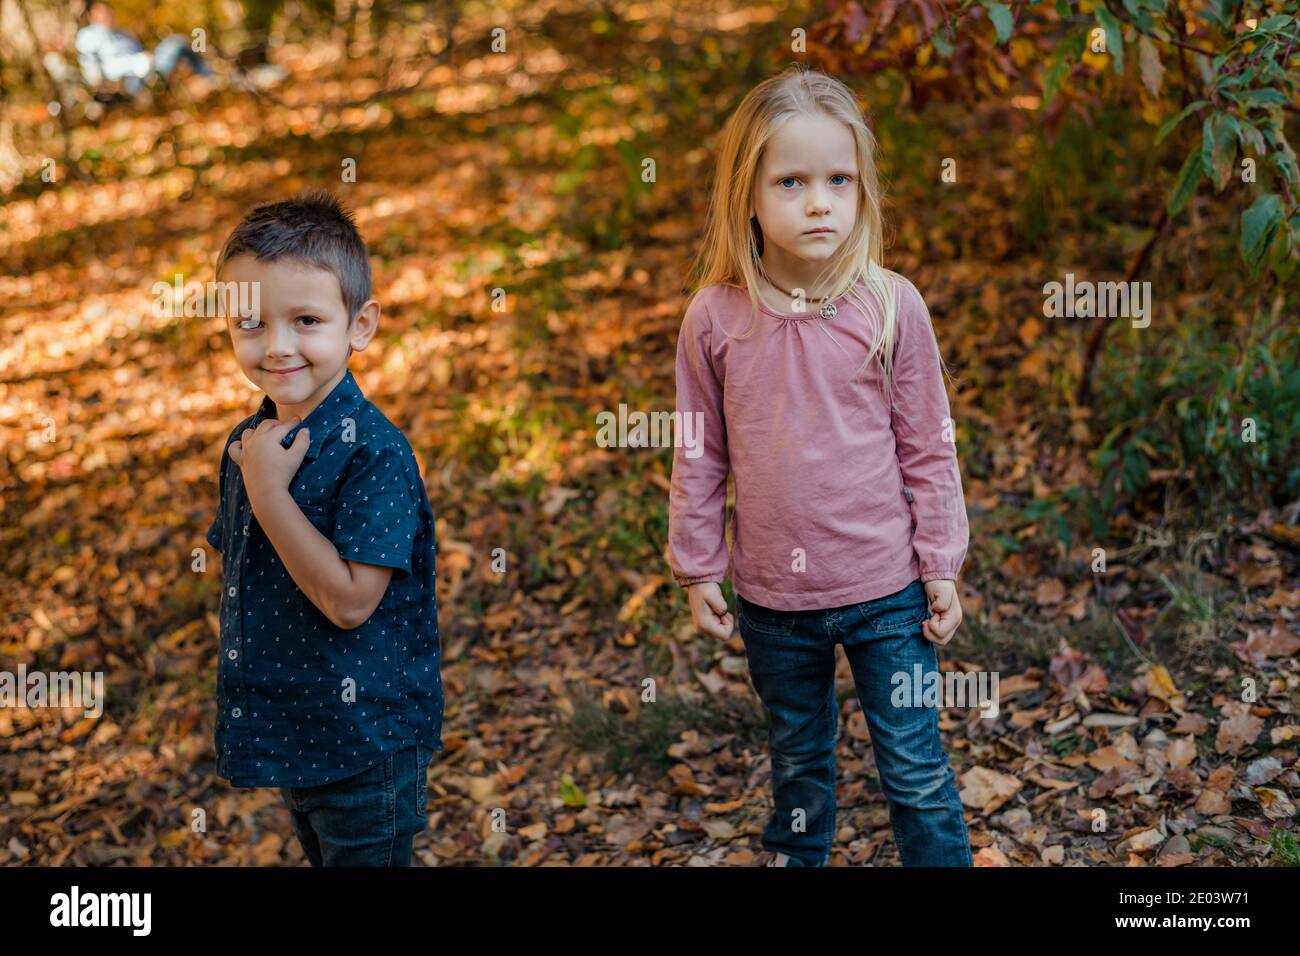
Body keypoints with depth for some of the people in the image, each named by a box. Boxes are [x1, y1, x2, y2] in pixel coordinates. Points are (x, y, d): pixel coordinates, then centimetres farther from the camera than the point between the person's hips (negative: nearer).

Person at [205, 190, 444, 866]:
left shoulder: (374, 453, -23)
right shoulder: (249, 442, 2)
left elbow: (349, 600, -28)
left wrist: (269, 491, -28)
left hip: (364, 744, -8)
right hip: (288, 733, 8)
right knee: (319, 857, 24)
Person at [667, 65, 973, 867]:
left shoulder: (892, 306, -10)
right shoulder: (715, 318, -8)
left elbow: (928, 445, -3)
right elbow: (699, 455, 1)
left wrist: (941, 565, -1)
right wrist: (697, 568, 4)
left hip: (886, 590, -1)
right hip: (772, 597, 2)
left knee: (917, 770, 8)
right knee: (799, 766, 21)